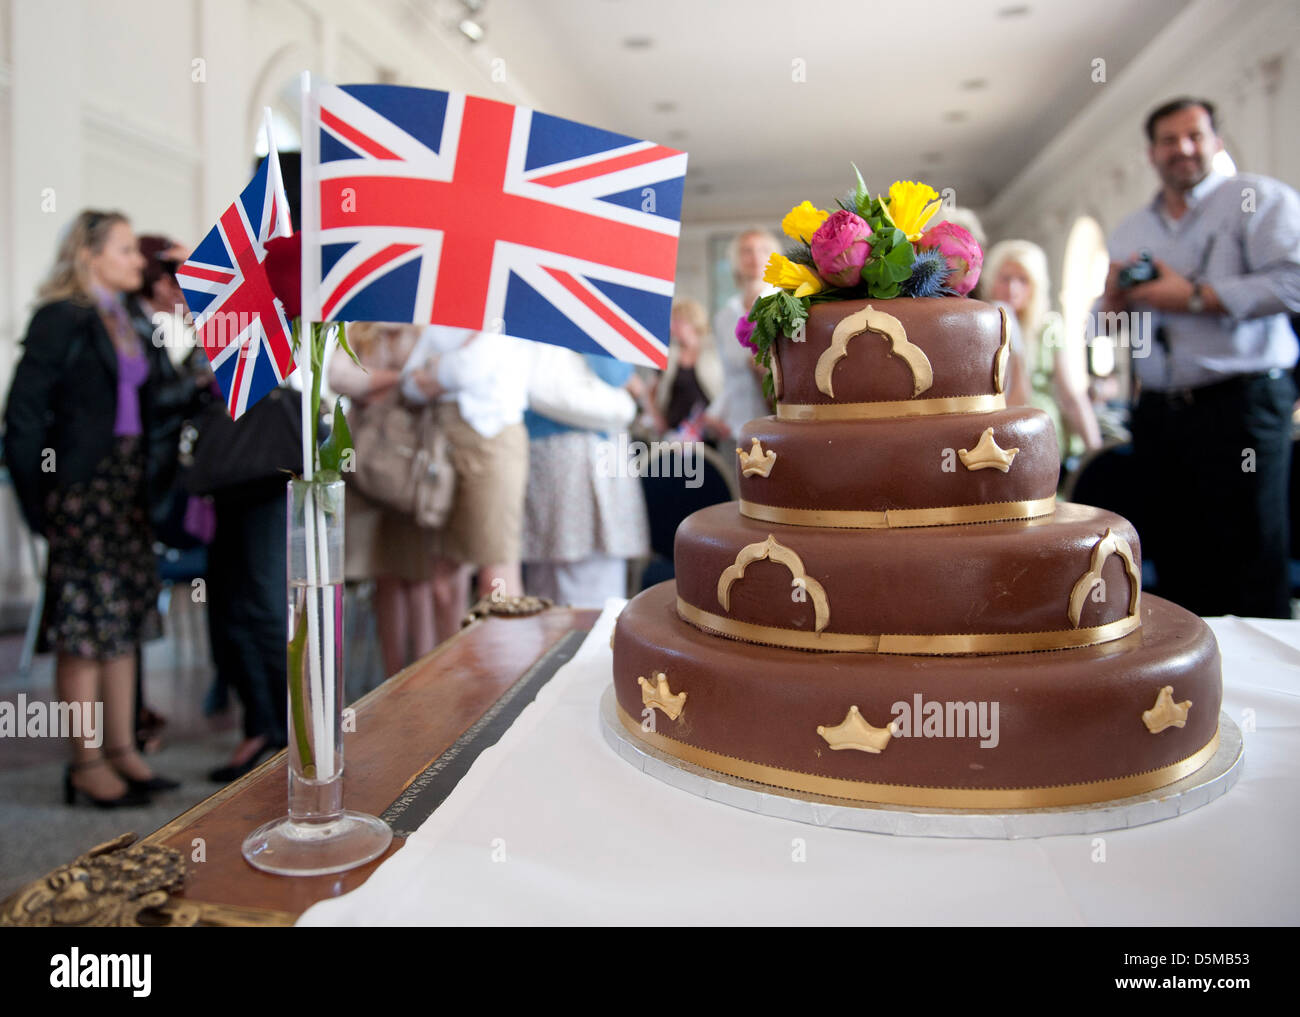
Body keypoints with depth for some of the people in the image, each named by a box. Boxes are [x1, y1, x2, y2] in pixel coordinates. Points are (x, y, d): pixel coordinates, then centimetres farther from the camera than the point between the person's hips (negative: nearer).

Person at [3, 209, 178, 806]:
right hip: (83, 487, -8)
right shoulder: (61, 319, -8)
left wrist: (146, 482, 7)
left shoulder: (123, 322, 15)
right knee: (89, 626, -3)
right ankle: (87, 765, 8)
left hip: (128, 487, 8)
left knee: (124, 622, 10)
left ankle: (122, 750, 19)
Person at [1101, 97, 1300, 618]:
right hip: (1159, 413, 5)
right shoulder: (1128, 232, 18)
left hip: (1240, 403, -5)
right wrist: (1113, 297, 0)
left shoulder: (1257, 198, 2)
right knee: (1177, 569, 10)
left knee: (1250, 570, -5)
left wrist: (1194, 297, -13)